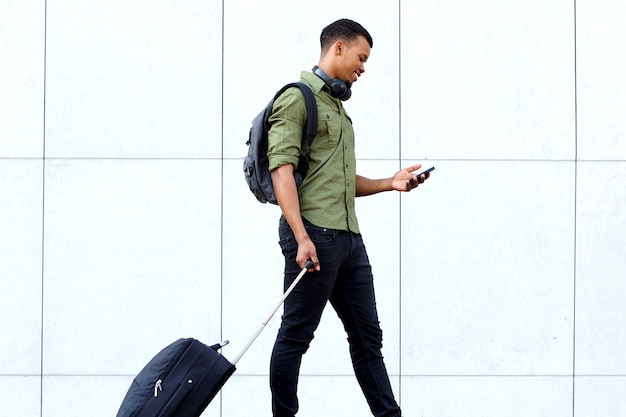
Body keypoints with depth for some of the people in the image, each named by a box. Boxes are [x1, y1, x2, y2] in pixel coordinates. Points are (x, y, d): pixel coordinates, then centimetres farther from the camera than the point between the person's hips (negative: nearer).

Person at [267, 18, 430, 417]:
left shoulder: (338, 107, 24)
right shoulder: (298, 98, -4)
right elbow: (282, 170, -14)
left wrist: (390, 183, 13)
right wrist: (301, 236, -23)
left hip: (348, 236, 9)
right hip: (314, 233, -9)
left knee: (368, 335, 9)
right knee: (296, 335, -3)